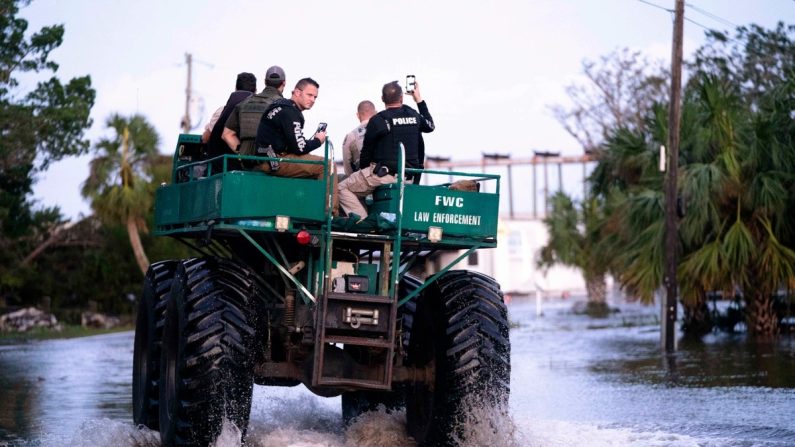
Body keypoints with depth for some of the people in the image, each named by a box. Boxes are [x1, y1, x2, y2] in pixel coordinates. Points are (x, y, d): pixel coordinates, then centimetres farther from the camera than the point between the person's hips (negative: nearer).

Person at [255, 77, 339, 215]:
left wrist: (314, 140, 6)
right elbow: (300, 148, -17)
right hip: (275, 161, -11)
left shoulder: (283, 106, 19)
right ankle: (331, 213, -11)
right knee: (327, 165, -12)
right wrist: (318, 140, 1)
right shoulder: (289, 112, -13)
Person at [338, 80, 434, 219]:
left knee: (343, 188, 2)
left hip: (384, 173, -6)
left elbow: (367, 152, 0)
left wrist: (363, 170, 19)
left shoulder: (377, 120, -7)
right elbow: (430, 125, 31)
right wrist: (419, 99, 38)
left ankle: (363, 221, -16)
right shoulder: (414, 116, 7)